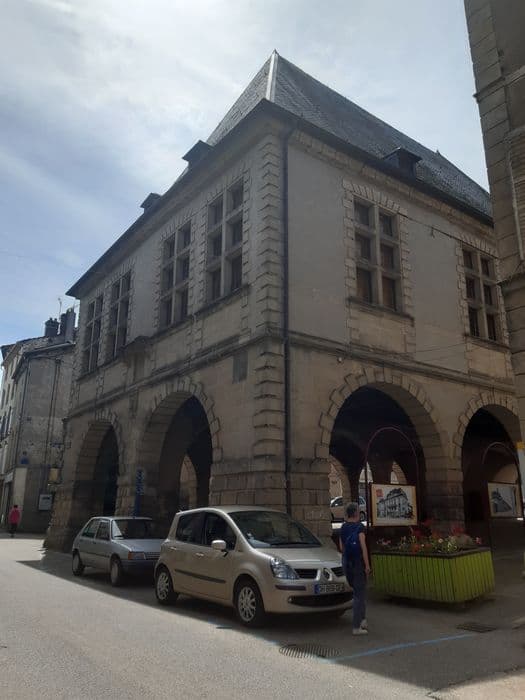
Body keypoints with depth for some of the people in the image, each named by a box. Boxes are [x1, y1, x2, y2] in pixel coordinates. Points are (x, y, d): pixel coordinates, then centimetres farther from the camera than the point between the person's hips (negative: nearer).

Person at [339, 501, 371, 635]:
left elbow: (341, 547, 8)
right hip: (358, 561, -6)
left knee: (357, 591, 21)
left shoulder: (343, 528, 7)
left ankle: (362, 619, 17)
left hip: (346, 562, 6)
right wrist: (367, 565, -15)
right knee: (360, 594, 2)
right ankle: (356, 627, 2)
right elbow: (363, 547, -17)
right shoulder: (359, 527, -12)